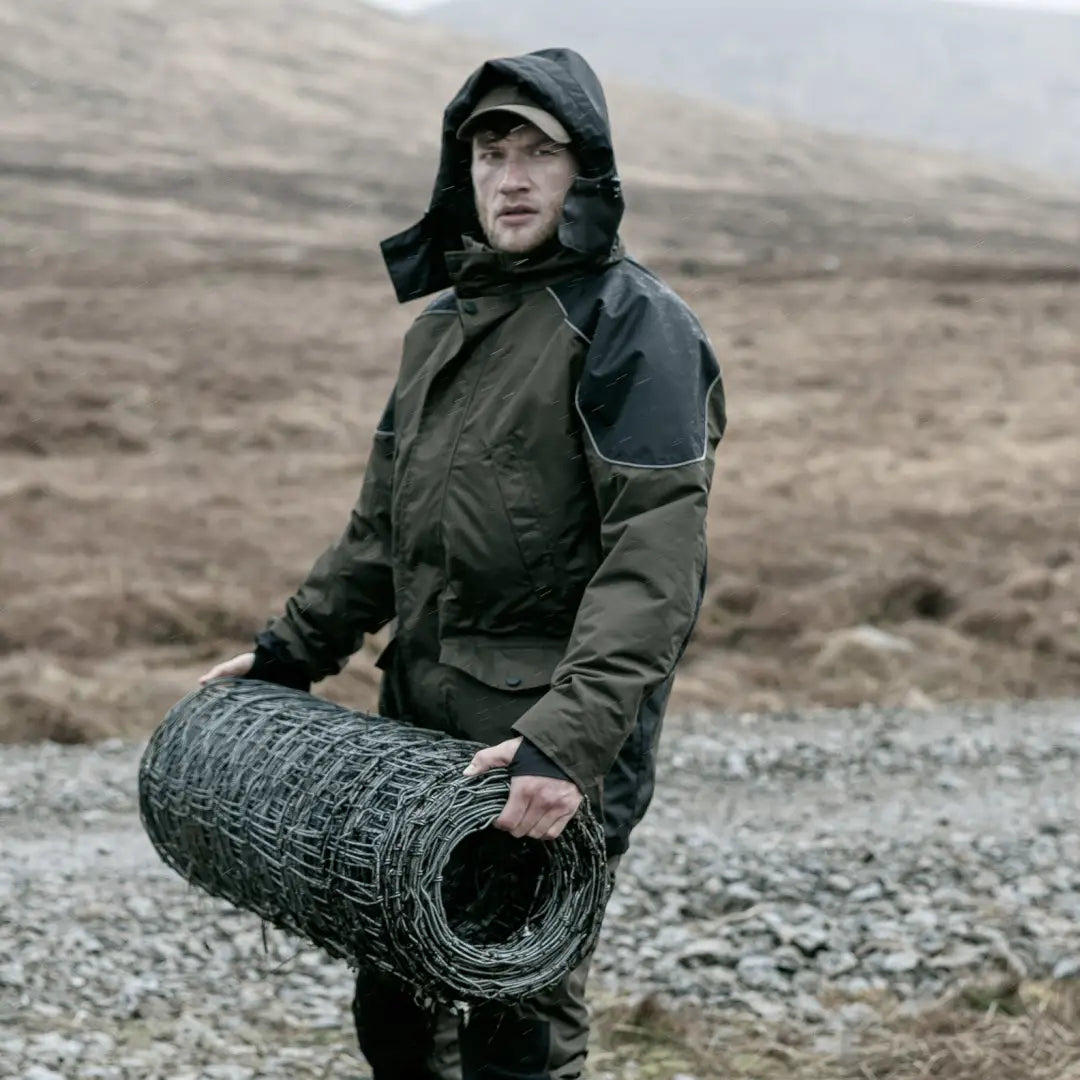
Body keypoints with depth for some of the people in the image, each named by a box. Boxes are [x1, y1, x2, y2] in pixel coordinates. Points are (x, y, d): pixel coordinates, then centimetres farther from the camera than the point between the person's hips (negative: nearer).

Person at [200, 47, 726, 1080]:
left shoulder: (634, 325, -12)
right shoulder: (442, 319, 14)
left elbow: (655, 559, -21)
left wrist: (570, 740, -30)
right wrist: (289, 650, 17)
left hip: (546, 744, -8)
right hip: (418, 714, 8)